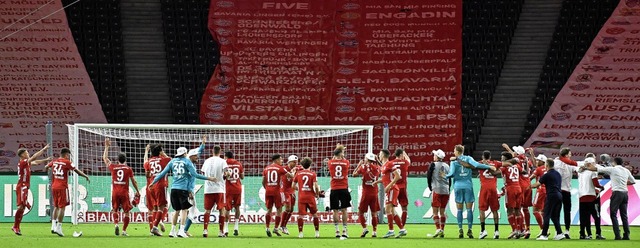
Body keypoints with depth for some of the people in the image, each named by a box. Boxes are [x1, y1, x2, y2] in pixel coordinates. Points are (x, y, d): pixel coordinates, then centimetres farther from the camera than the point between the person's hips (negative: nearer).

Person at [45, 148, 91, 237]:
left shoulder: (54, 161, 8)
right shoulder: (67, 163, -8)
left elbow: (46, 167, 26)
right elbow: (77, 171, -5)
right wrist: (86, 176, 8)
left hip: (54, 186, 6)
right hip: (62, 187, -6)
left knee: (56, 206, 15)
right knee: (62, 207, -3)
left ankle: (53, 226, 9)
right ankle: (58, 227, -9)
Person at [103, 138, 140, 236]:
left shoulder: (113, 167, 2)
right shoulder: (128, 169, 0)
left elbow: (105, 158, 16)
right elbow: (133, 181, 6)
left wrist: (107, 147, 25)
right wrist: (137, 191, 18)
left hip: (115, 192, 1)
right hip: (124, 192, -1)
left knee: (115, 210, 16)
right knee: (126, 212, 6)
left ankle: (116, 224, -9)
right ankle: (124, 230, 0)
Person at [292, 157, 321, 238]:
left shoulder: (298, 173, 3)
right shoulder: (312, 174, -4)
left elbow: (293, 186, 6)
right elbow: (316, 186, -12)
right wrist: (317, 194, 6)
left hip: (301, 197, 1)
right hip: (310, 197, -1)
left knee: (300, 215, 3)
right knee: (314, 214, 12)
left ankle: (300, 233, -3)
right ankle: (317, 232, 13)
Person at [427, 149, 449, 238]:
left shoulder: (433, 165, -3)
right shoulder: (447, 166, 11)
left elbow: (429, 177, -1)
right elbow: (450, 180, 13)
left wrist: (430, 187, 11)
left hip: (437, 190, -5)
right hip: (446, 191, 5)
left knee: (435, 211, -3)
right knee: (442, 212, 9)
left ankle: (438, 229, -17)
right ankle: (442, 231, 7)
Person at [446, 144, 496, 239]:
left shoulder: (454, 161, -2)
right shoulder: (468, 158, 2)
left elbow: (452, 173, -11)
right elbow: (476, 165, -13)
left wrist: (445, 176, 9)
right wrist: (489, 167, -10)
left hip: (458, 186, -1)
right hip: (468, 186, 1)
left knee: (459, 209, 4)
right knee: (469, 209, 3)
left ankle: (460, 230, 0)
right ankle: (469, 229, -2)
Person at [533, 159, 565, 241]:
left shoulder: (547, 175, -6)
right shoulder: (558, 174, 15)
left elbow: (537, 184, -2)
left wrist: (530, 186, 17)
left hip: (551, 195, -7)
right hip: (559, 195, 7)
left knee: (547, 216, -2)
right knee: (555, 216, 13)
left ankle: (544, 235, -4)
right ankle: (559, 233, 6)